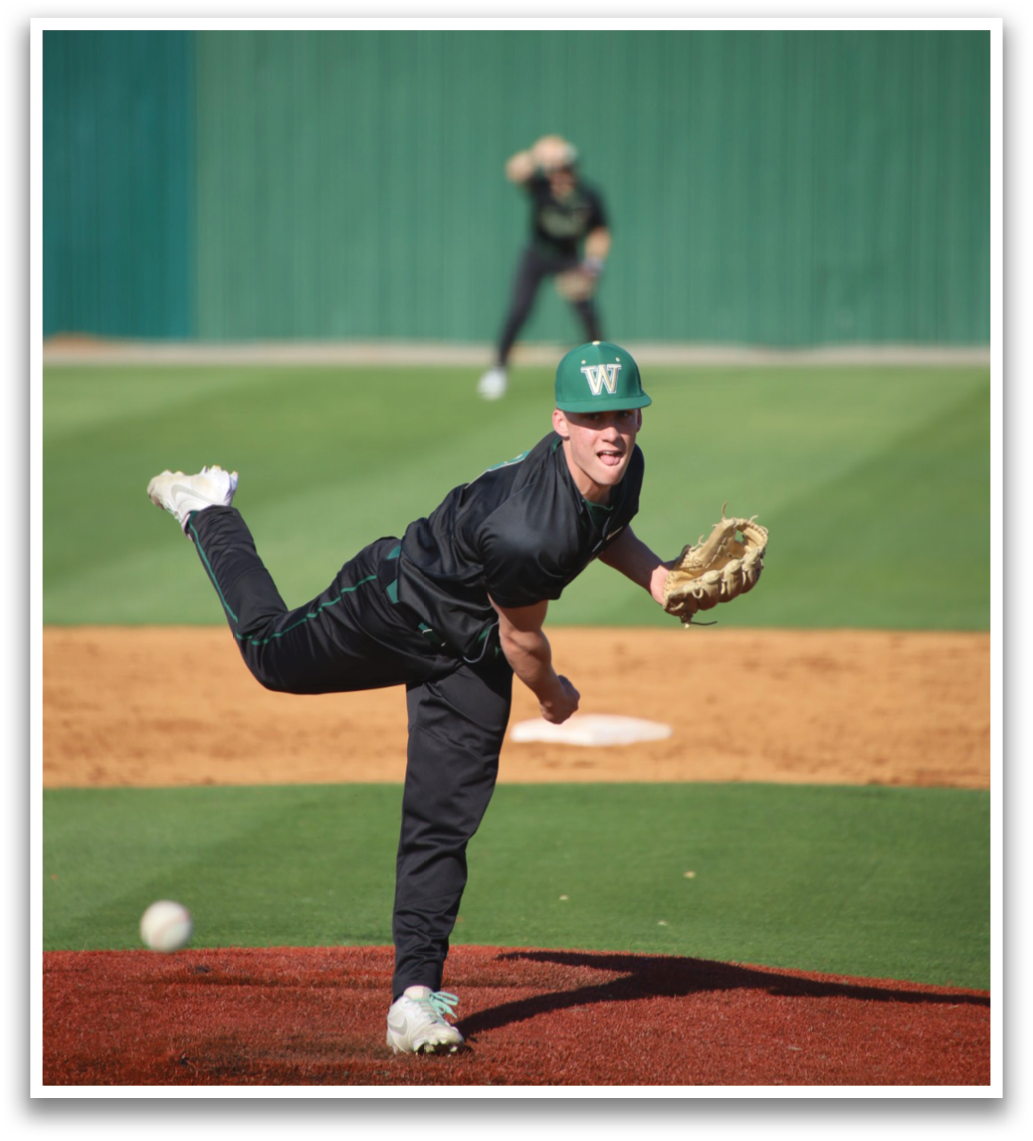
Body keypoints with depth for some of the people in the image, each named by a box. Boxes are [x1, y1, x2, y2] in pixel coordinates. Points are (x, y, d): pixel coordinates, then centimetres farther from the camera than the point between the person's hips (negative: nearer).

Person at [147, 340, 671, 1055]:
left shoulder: (622, 469, -18)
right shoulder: (522, 531, -42)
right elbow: (522, 641, -25)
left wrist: (654, 574, -11)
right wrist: (554, 697, -5)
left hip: (470, 659, 6)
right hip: (399, 603, -6)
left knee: (443, 825, 0)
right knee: (273, 655, 22)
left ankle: (417, 991, 3)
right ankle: (208, 512, 47)